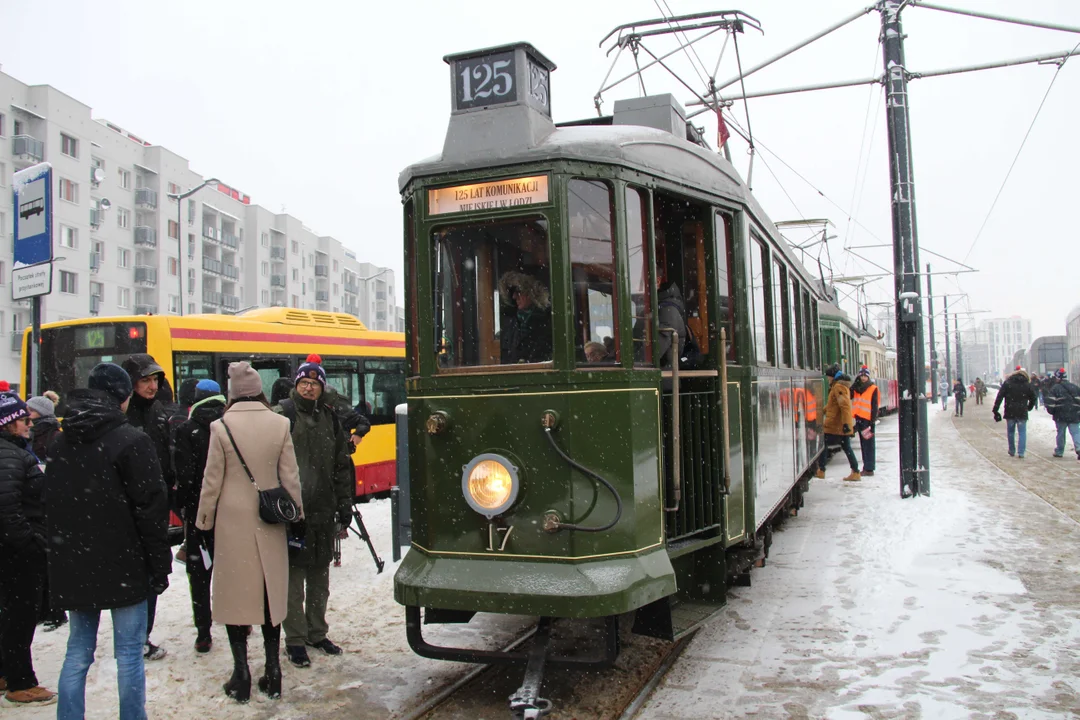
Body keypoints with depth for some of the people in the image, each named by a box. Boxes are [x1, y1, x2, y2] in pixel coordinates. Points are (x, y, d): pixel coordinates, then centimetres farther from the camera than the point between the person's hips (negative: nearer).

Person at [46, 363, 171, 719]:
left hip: (73, 568, 6)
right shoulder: (132, 441, -13)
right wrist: (159, 566, -7)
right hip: (122, 567, -6)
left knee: (78, 650, 15)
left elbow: (50, 505, 13)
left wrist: (61, 561, 19)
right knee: (129, 653, 3)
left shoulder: (62, 442, 7)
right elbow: (150, 510, -14)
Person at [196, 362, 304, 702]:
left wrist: (204, 520, 9)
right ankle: (272, 674, 16)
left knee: (235, 595, 7)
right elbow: (290, 477, 0)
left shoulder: (222, 427, -9)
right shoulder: (280, 424, -4)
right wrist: (296, 516, 11)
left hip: (233, 521, -2)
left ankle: (241, 676, 10)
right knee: (271, 594, 11)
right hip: (270, 521, 2)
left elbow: (212, 481, -4)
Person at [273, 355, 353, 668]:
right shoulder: (282, 415, -7)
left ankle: (317, 633, 28)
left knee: (320, 574, 15)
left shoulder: (329, 418, 10)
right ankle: (295, 640, 13)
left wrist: (344, 502, 11)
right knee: (294, 576, 1)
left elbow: (342, 465, 15)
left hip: (324, 511, 6)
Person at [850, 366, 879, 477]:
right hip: (859, 419, 6)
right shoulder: (857, 388, 12)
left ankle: (869, 469, -4)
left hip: (868, 419, -6)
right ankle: (866, 467, 19)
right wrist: (854, 384, -12)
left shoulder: (873, 389, -5)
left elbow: (874, 407, -8)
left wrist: (873, 421, -13)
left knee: (869, 445, -5)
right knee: (863, 445, 12)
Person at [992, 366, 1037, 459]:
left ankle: (1011, 451, 22)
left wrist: (995, 410, -5)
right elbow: (1033, 398, 8)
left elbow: (999, 397, -6)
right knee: (1022, 432, 4)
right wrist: (1028, 408, 24)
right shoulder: (1027, 385, 1)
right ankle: (1021, 452, -3)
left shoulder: (1007, 383, 0)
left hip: (1010, 412, 1)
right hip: (1022, 413, 0)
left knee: (1011, 432, 14)